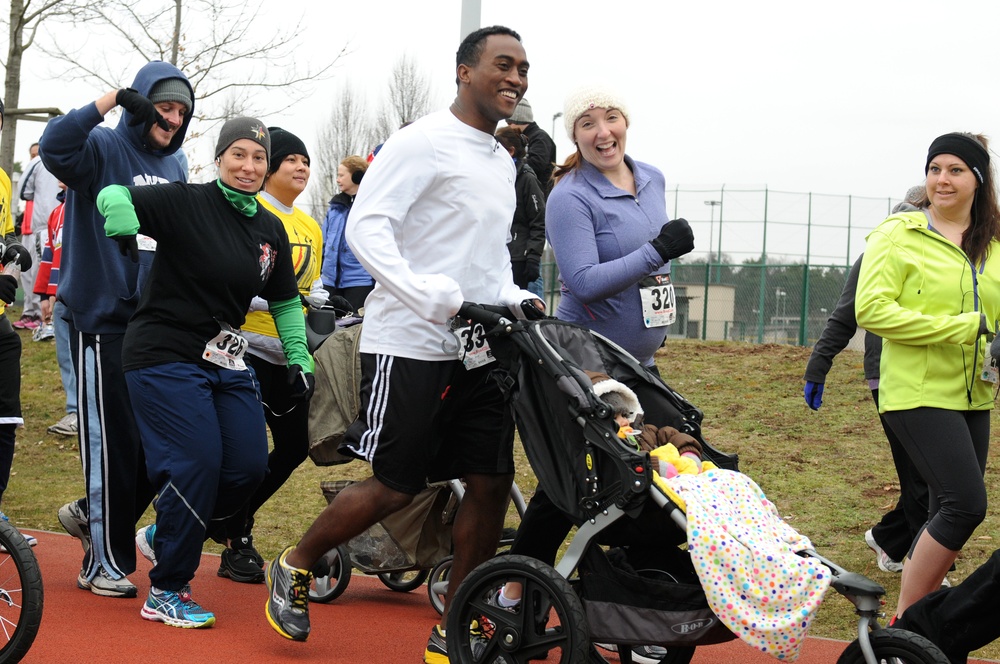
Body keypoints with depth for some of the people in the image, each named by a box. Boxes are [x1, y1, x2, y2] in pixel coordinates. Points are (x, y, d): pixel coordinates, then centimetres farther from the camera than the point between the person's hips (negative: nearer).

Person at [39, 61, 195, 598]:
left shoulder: (174, 168, 15)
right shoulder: (104, 149, -6)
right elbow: (54, 148, -28)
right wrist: (110, 100, -32)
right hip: (101, 318, -7)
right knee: (110, 442, -3)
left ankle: (91, 514, 29)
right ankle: (104, 563, 7)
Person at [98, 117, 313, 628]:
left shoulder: (271, 231, 8)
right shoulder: (185, 203, -11)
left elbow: (285, 301, 19)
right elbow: (113, 196, -21)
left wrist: (299, 358, 9)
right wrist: (123, 226, -42)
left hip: (225, 361, 7)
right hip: (165, 356, -7)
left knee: (249, 467, 2)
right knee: (198, 466, -15)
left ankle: (167, 535, 27)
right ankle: (165, 592, 1)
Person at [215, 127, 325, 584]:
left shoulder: (310, 228, 18)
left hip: (290, 352, 8)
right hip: (249, 344, -8)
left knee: (294, 446, 8)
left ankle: (234, 516, 27)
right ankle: (236, 545, 8)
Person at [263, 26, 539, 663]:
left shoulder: (504, 162, 19)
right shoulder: (423, 142, -8)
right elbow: (367, 227, -17)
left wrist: (515, 298, 9)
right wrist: (438, 300, -26)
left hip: (480, 349, 8)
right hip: (411, 345, -8)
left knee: (493, 483, 2)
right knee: (396, 486, -4)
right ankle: (295, 566, 20)